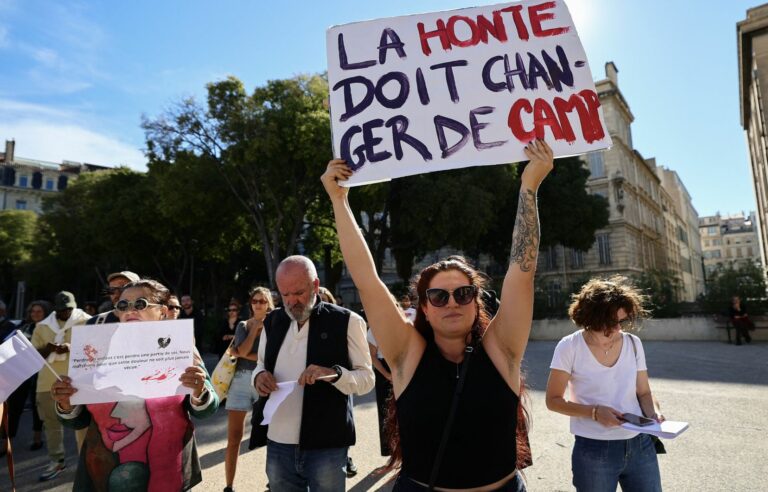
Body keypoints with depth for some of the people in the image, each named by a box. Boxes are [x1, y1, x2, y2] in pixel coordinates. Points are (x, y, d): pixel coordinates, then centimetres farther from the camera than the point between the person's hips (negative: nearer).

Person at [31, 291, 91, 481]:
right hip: (48, 380, 4)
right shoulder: (42, 326, 11)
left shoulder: (86, 321, 0)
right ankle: (56, 460, 25)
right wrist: (47, 349, -14)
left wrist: (70, 348, -23)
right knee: (51, 422, 11)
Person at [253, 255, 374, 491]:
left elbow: (367, 378, -7)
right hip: (278, 445, 4)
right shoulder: (272, 321, 5)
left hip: (326, 446, -4)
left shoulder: (346, 321, -9)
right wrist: (259, 375, -7)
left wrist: (334, 373, -26)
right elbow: (261, 365, 16)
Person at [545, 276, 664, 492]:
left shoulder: (634, 344, 1)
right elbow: (553, 400, -8)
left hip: (640, 445, 4)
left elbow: (643, 392, 8)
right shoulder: (569, 348, -12)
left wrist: (654, 412, -12)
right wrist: (594, 411, -20)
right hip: (594, 451, -3)